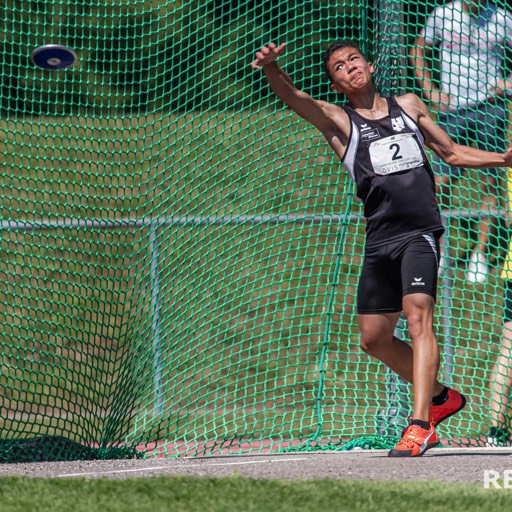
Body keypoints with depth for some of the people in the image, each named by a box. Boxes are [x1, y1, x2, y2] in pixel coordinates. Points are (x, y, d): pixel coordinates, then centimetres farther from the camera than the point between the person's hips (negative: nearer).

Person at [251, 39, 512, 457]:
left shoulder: (409, 106, 15)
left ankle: (420, 425, -28)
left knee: (418, 314, -22)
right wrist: (272, 69, -32)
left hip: (420, 233, -2)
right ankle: (440, 397, 33)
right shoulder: (337, 120, 8)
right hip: (380, 238, 2)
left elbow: (452, 152, 26)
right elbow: (292, 96, -11)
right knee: (374, 339, 9)